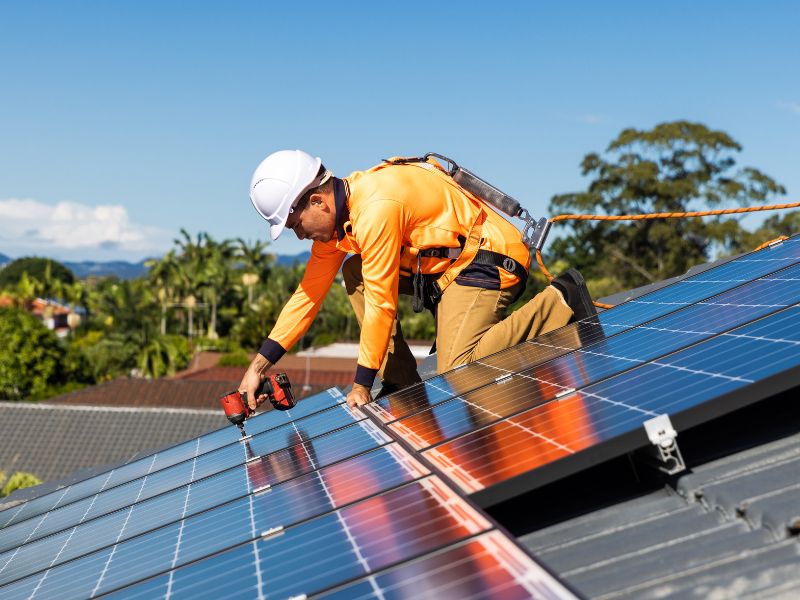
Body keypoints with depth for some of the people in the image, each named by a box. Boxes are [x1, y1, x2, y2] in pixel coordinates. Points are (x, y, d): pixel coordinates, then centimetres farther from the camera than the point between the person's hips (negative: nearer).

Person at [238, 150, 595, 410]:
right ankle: (402, 383, 3)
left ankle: (559, 303, -9)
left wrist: (361, 386, -13)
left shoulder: (375, 208, -26)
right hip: (443, 261, 10)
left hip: (489, 258, -10)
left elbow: (381, 304, -22)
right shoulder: (335, 213, 4)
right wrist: (259, 365, 5)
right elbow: (309, 293, 8)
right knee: (355, 273, 4)